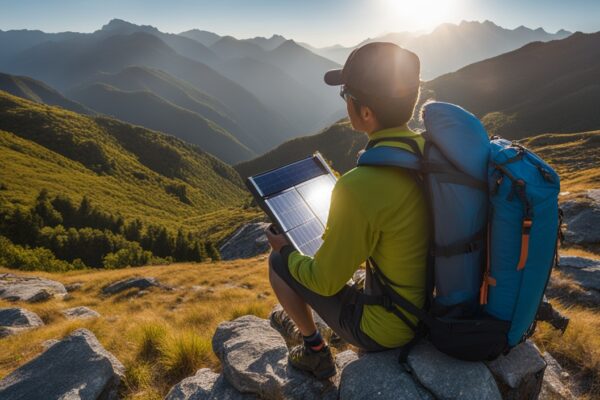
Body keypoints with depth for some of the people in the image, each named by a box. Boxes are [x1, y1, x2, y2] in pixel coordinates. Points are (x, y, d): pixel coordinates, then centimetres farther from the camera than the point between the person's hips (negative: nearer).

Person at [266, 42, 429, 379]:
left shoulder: (359, 188, -33)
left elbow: (325, 281, -19)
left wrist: (287, 251, 1)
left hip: (388, 329, -7)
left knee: (278, 263, 6)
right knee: (345, 245, 27)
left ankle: (315, 350, 26)